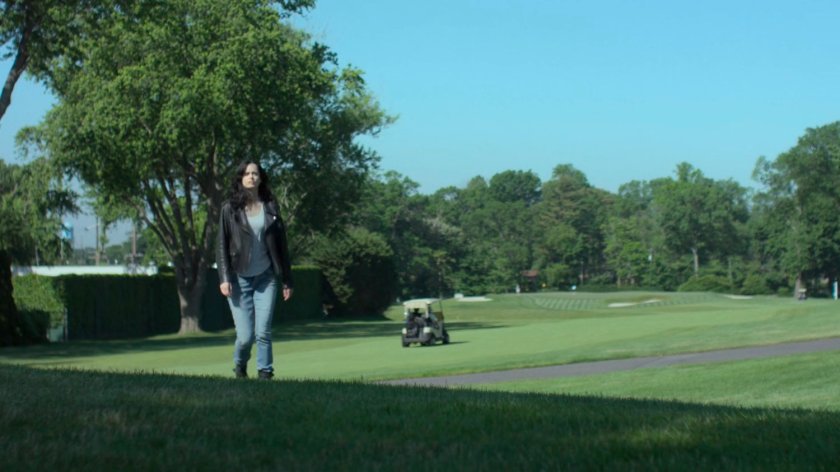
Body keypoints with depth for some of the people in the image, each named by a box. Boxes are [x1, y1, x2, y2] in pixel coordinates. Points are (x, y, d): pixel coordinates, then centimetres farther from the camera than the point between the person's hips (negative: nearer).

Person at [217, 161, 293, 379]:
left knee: (263, 332, -8)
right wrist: (224, 279, -10)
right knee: (245, 335, -3)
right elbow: (222, 246, 0)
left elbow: (281, 244, 10)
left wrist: (287, 280, 8)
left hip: (266, 278, 1)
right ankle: (240, 366, 27)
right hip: (239, 278, -1)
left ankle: (265, 374, 4)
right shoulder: (230, 208, 1)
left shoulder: (270, 207, 6)